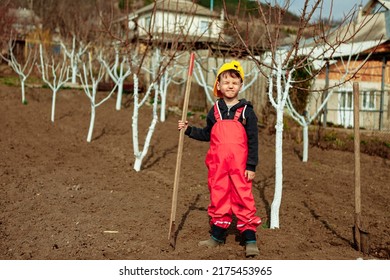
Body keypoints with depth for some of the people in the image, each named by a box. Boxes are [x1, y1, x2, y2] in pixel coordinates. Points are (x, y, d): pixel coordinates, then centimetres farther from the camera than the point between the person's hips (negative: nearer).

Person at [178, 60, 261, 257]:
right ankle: (217, 235, 25)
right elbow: (206, 134, 21)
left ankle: (250, 239, 4)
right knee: (218, 197, 12)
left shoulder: (246, 111, -2)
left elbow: (253, 141, -3)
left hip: (239, 165, -4)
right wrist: (188, 130, 9)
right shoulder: (215, 110, 10)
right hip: (217, 164, 4)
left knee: (243, 198, -3)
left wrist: (251, 166, -7)